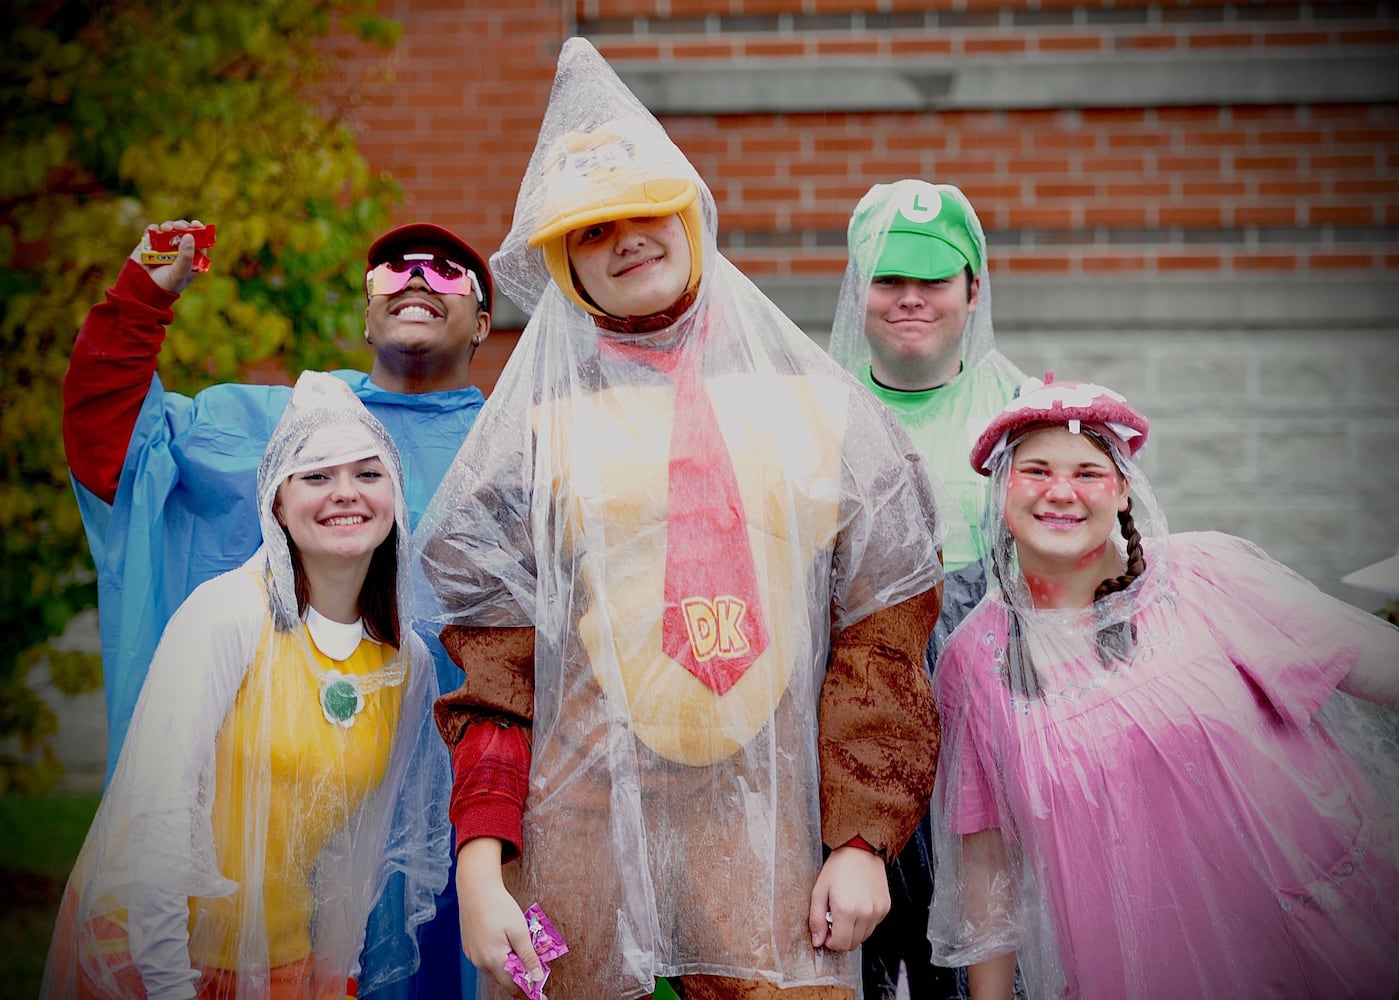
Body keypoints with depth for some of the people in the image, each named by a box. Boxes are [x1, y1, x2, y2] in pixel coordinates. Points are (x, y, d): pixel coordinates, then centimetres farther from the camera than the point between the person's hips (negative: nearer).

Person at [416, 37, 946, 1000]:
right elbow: (493, 666, 3)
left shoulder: (820, 405, 8)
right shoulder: (537, 423, 7)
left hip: (769, 822, 0)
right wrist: (480, 865, -6)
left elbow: (879, 641, 5)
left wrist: (863, 840, -2)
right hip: (583, 823, 0)